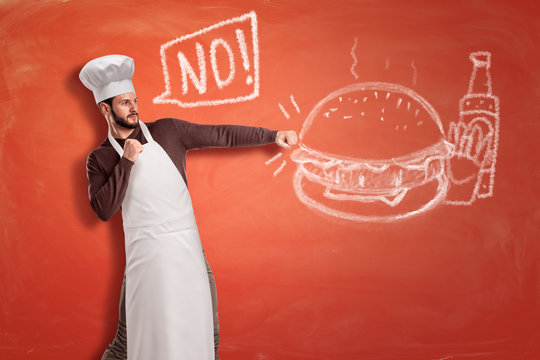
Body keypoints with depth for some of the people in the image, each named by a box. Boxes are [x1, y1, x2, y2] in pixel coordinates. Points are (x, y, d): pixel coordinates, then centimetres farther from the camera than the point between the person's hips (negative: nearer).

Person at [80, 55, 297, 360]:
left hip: (189, 249, 2)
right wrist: (126, 162, -14)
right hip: (145, 257, -2)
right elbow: (104, 210, -8)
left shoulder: (167, 132, 4)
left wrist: (273, 135, -3)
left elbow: (221, 135, 2)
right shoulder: (99, 159, 3)